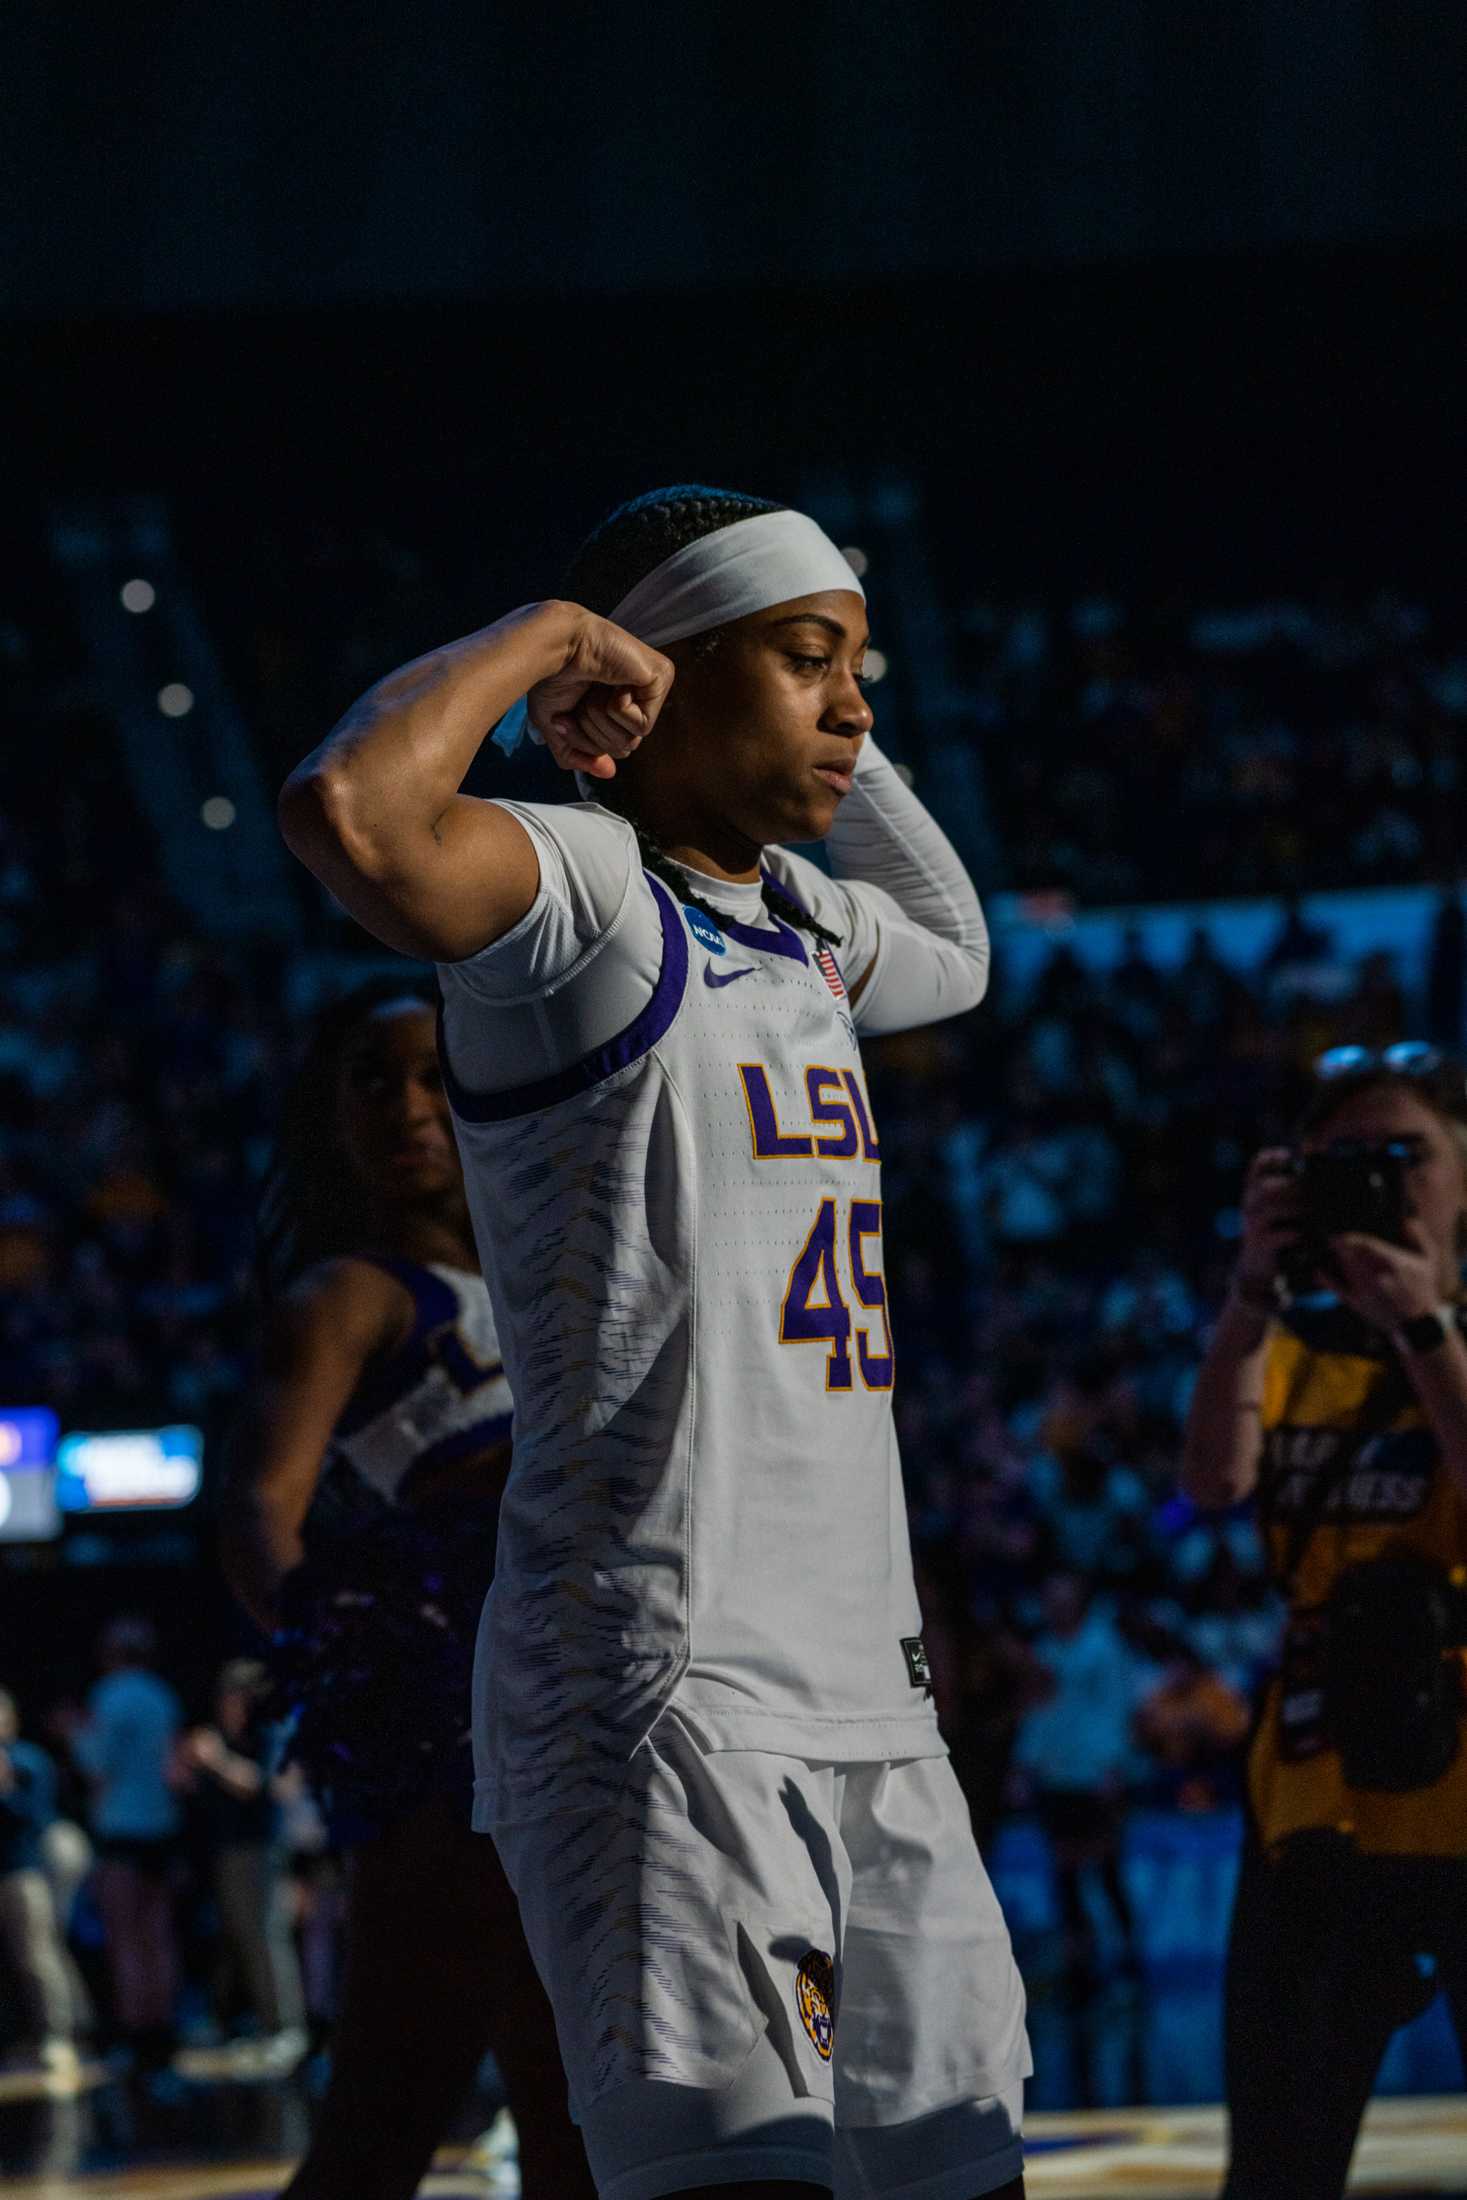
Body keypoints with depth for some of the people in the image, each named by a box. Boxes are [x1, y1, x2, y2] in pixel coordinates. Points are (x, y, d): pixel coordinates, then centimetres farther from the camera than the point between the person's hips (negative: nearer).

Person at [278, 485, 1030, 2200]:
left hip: (868, 1689, 9)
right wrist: (549, 634, -11)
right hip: (660, 1683, -9)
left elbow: (953, 953, 43)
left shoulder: (804, 919, 19)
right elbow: (352, 810, -28)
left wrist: (828, 740, 26)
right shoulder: (581, 886, -7)